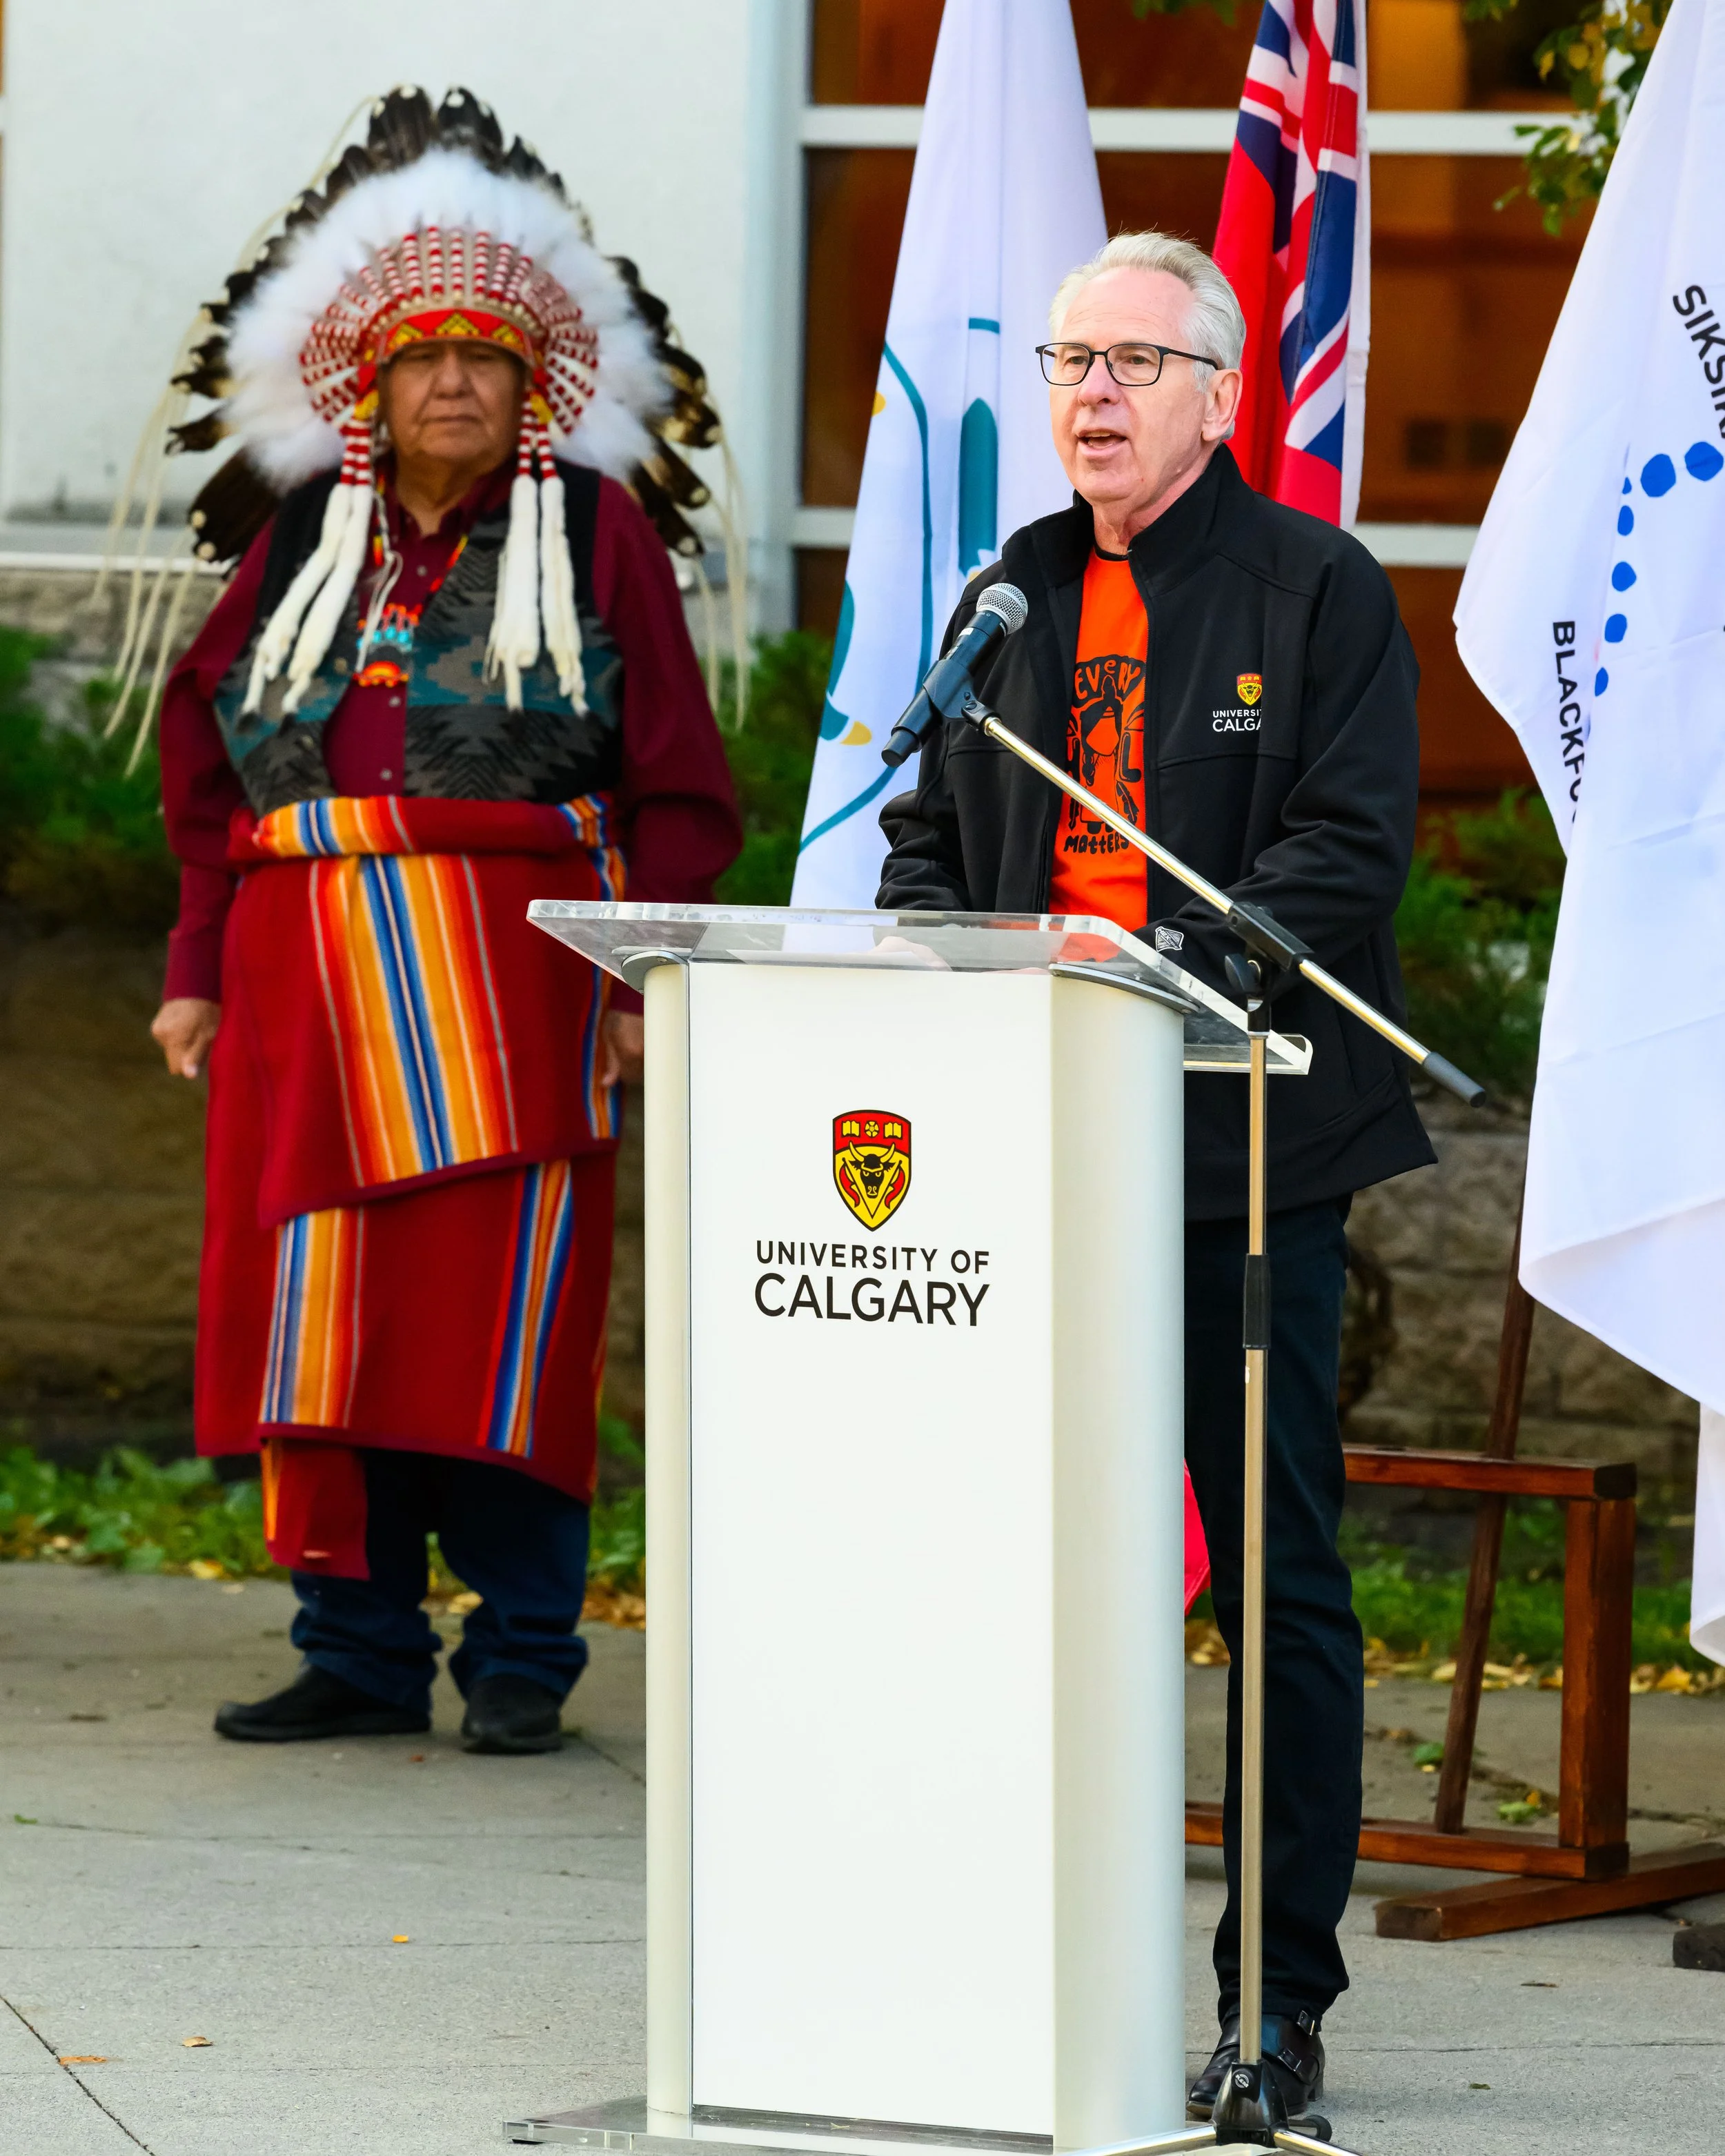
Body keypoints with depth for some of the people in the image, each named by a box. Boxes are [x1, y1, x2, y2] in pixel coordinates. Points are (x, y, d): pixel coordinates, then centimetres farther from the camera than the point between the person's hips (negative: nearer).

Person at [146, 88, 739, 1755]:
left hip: (511, 971, -3)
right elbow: (206, 756, 16)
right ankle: (359, 1651, 9)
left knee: (506, 1306, -6)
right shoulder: (303, 538, 15)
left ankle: (519, 1660, 1)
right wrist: (200, 970, 8)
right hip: (312, 970, 3)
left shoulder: (594, 531, 6)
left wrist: (646, 978, -6)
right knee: (321, 1306, 2)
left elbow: (678, 784, 3)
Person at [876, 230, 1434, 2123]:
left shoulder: (1318, 593, -1)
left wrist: (1156, 961, -21)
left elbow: (1344, 863, -9)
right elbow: (928, 839, 20)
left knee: (1279, 1575, -2)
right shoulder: (1010, 598, 16)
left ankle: (1281, 1999, 3)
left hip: (1247, 1149, -5)